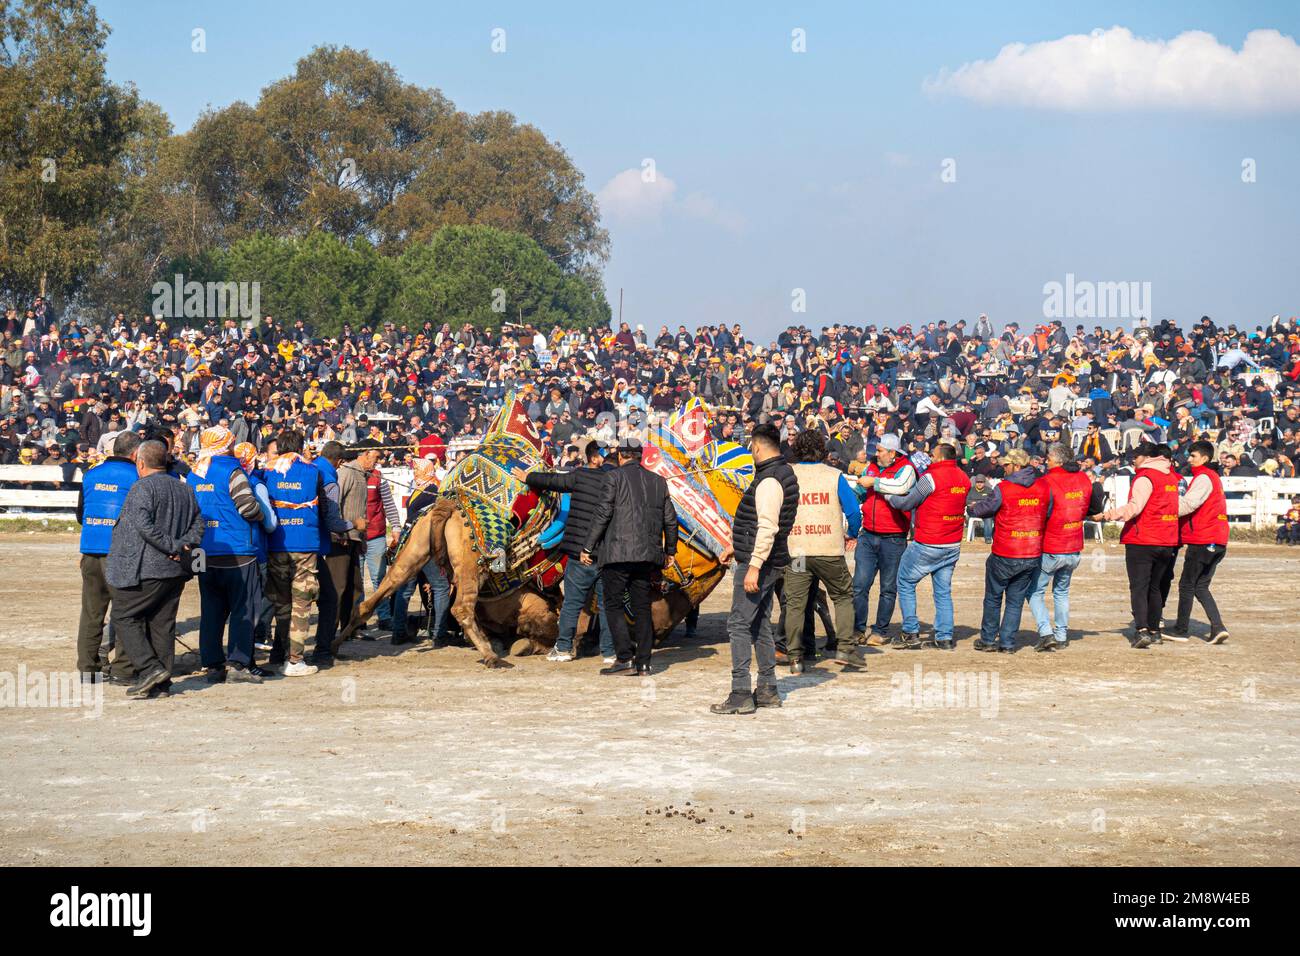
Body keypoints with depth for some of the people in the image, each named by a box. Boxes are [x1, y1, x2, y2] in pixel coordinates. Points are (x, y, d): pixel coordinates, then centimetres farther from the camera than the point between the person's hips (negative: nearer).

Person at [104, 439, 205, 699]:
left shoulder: (143, 488, -10)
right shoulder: (184, 489, 14)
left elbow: (143, 524, -22)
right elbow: (198, 523, 14)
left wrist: (171, 546, -18)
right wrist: (185, 543, 0)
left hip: (144, 569, -7)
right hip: (175, 571, 7)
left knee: (124, 617, 3)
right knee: (162, 624, 10)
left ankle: (150, 668, -9)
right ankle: (160, 684, 10)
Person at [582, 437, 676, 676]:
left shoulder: (616, 476, -3)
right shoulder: (657, 481, 13)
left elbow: (603, 514, -9)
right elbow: (670, 519, 15)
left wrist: (587, 548, -4)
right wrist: (670, 551, 27)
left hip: (619, 552, -5)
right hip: (648, 554, 5)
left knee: (613, 604, 1)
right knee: (642, 607, 10)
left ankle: (625, 658, -9)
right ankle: (643, 663, 8)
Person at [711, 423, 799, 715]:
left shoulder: (769, 480, -18)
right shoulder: (783, 473, 15)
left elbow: (767, 527, -26)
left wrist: (754, 565, -27)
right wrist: (737, 548, 28)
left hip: (758, 563, -10)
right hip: (771, 563, 10)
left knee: (739, 625, -8)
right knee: (761, 625, 16)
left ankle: (740, 695, -10)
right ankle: (767, 690, 20)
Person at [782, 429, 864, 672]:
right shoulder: (834, 476, -1)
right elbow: (854, 511, -1)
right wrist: (852, 534, 17)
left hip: (795, 550, 1)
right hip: (829, 550, -1)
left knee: (794, 603, 6)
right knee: (843, 596, 15)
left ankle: (795, 657, 3)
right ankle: (845, 648, 6)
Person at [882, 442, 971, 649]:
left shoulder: (931, 478, -16)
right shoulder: (963, 478, 5)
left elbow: (907, 503, -9)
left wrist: (888, 495, 9)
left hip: (927, 545, -6)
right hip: (953, 546, 6)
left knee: (906, 583, 10)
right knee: (943, 591, 13)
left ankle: (911, 633, 6)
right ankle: (945, 638, 9)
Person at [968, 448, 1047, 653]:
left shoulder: (1003, 488, -13)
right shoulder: (1043, 487, -1)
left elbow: (983, 509, 0)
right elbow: (1047, 515, 11)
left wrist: (972, 508, 21)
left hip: (1004, 556, -4)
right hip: (1033, 556, 4)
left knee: (993, 598, 14)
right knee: (1016, 601, 12)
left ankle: (988, 639, 21)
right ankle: (1007, 642, 10)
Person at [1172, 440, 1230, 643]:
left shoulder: (1203, 478, -11)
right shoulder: (1213, 477, 20)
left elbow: (1187, 505, -21)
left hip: (1202, 541, -9)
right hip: (1217, 542, 9)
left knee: (1187, 585, 2)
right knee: (1201, 587, 10)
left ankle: (1181, 629, 9)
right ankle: (1218, 628, -2)